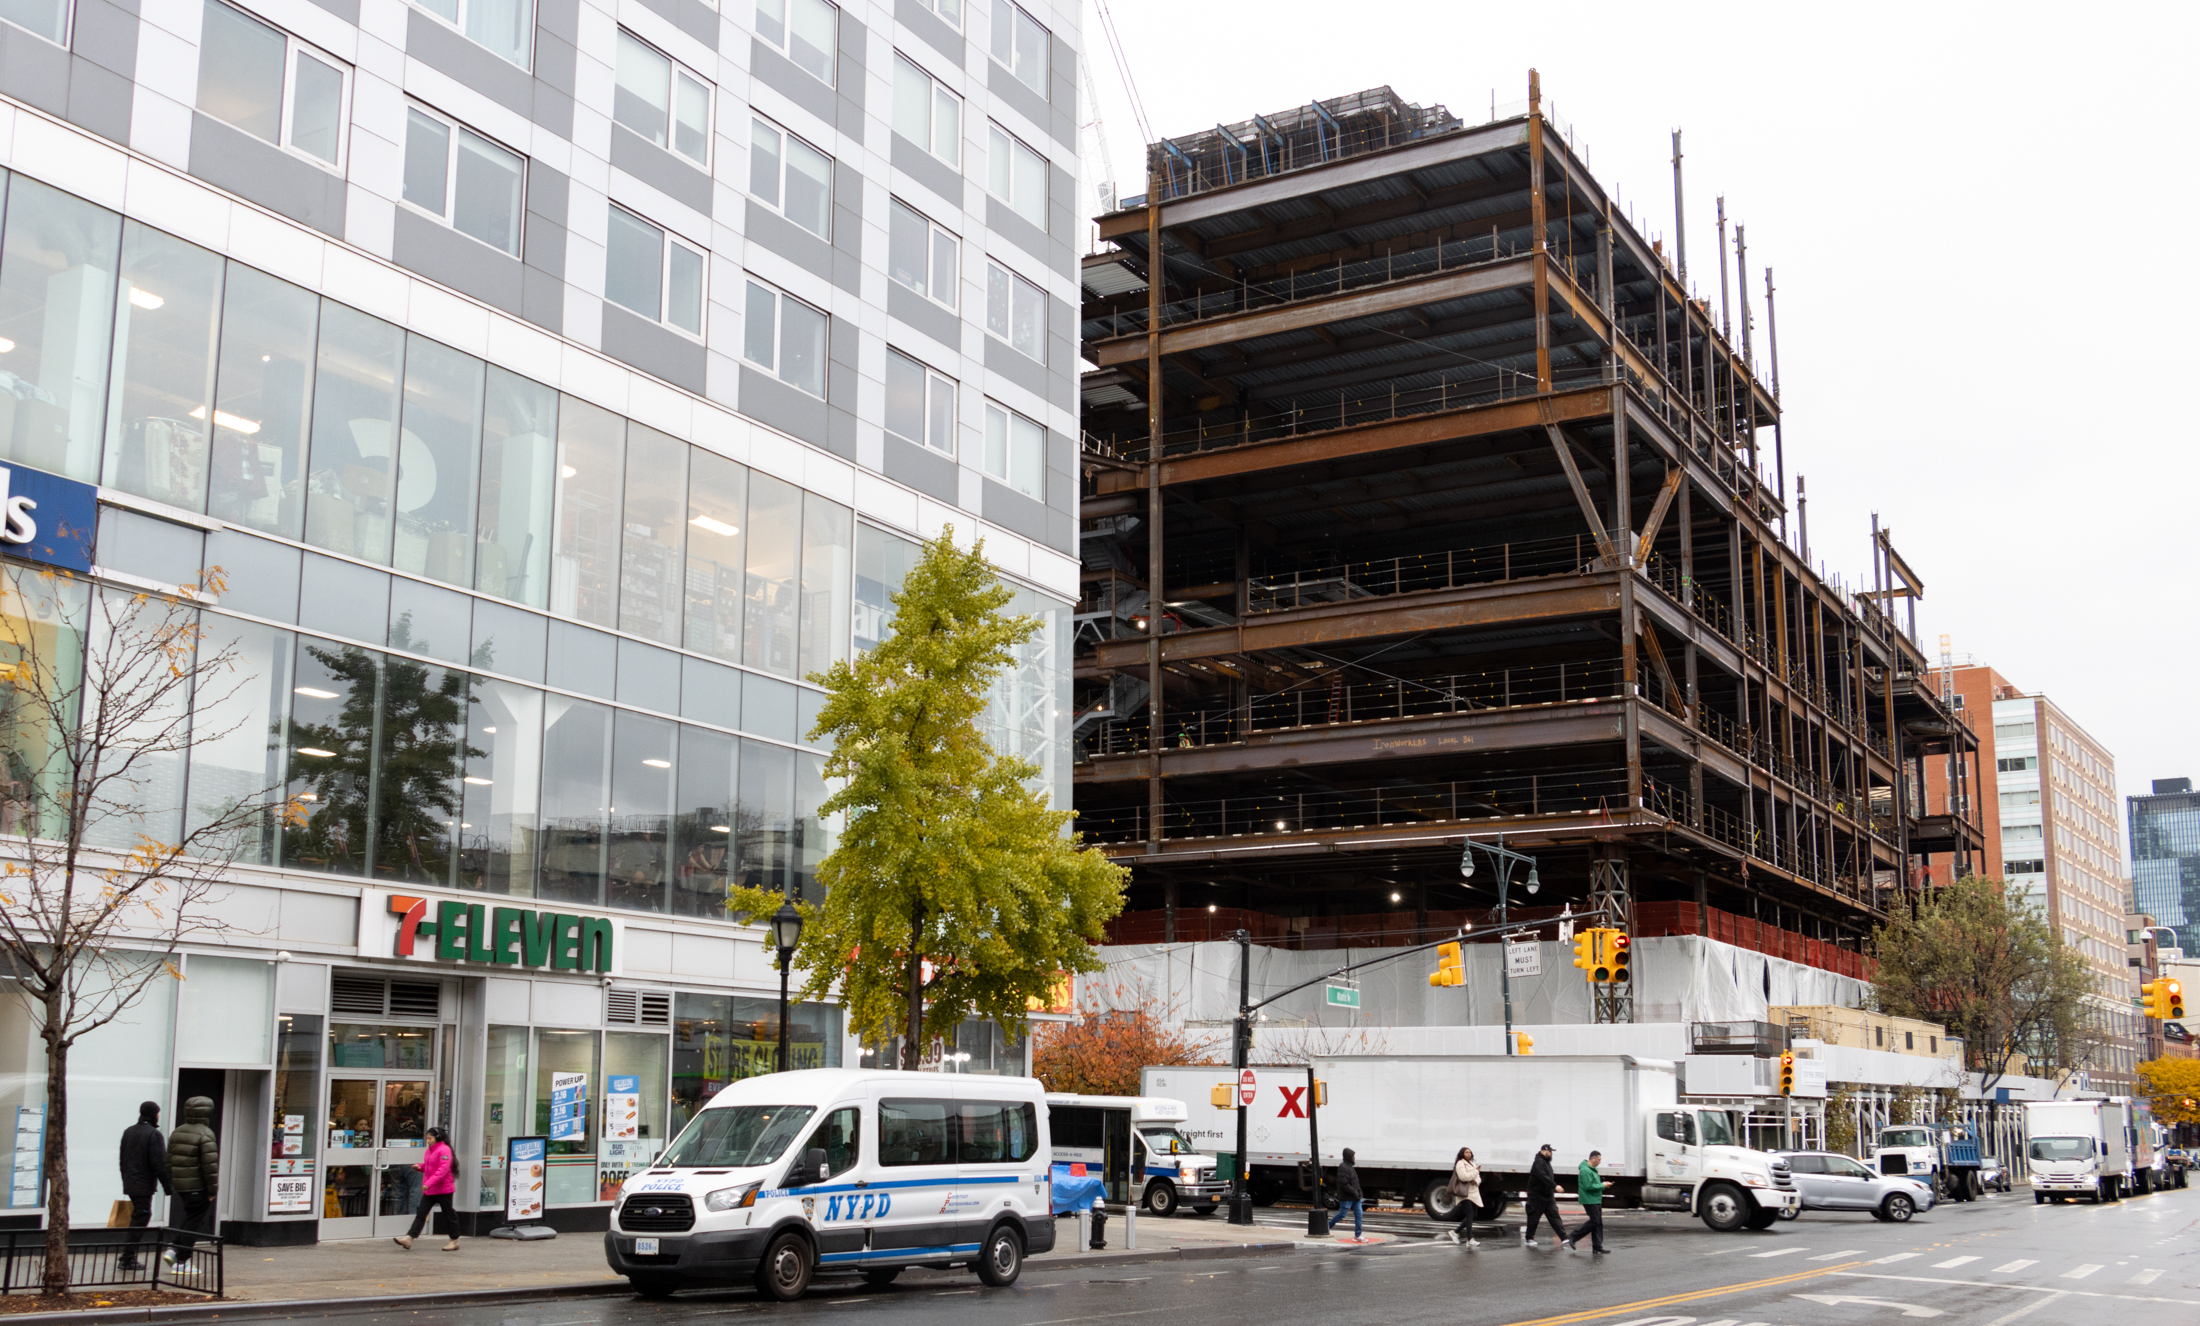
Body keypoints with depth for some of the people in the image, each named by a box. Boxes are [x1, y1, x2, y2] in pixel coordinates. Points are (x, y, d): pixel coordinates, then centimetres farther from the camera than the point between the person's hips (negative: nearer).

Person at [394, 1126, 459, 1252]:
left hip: (443, 1189, -8)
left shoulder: (444, 1150, -16)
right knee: (421, 1214, 0)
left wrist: (429, 1183, -30)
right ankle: (409, 1239, -5)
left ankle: (454, 1241, 14)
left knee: (448, 1214, 4)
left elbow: (443, 1169, -24)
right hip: (429, 1190, 8)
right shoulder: (430, 1150, 12)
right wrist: (421, 1166, 2)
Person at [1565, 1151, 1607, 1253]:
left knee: (1598, 1223, 7)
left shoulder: (1592, 1169, 16)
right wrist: (1602, 1185, -16)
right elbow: (1588, 1186, -23)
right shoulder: (1585, 1170, -18)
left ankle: (1597, 1247, 9)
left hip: (1596, 1200, 10)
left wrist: (1602, 1184, 8)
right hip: (1589, 1201, -10)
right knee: (1594, 1221, -11)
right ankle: (1573, 1238, -3)